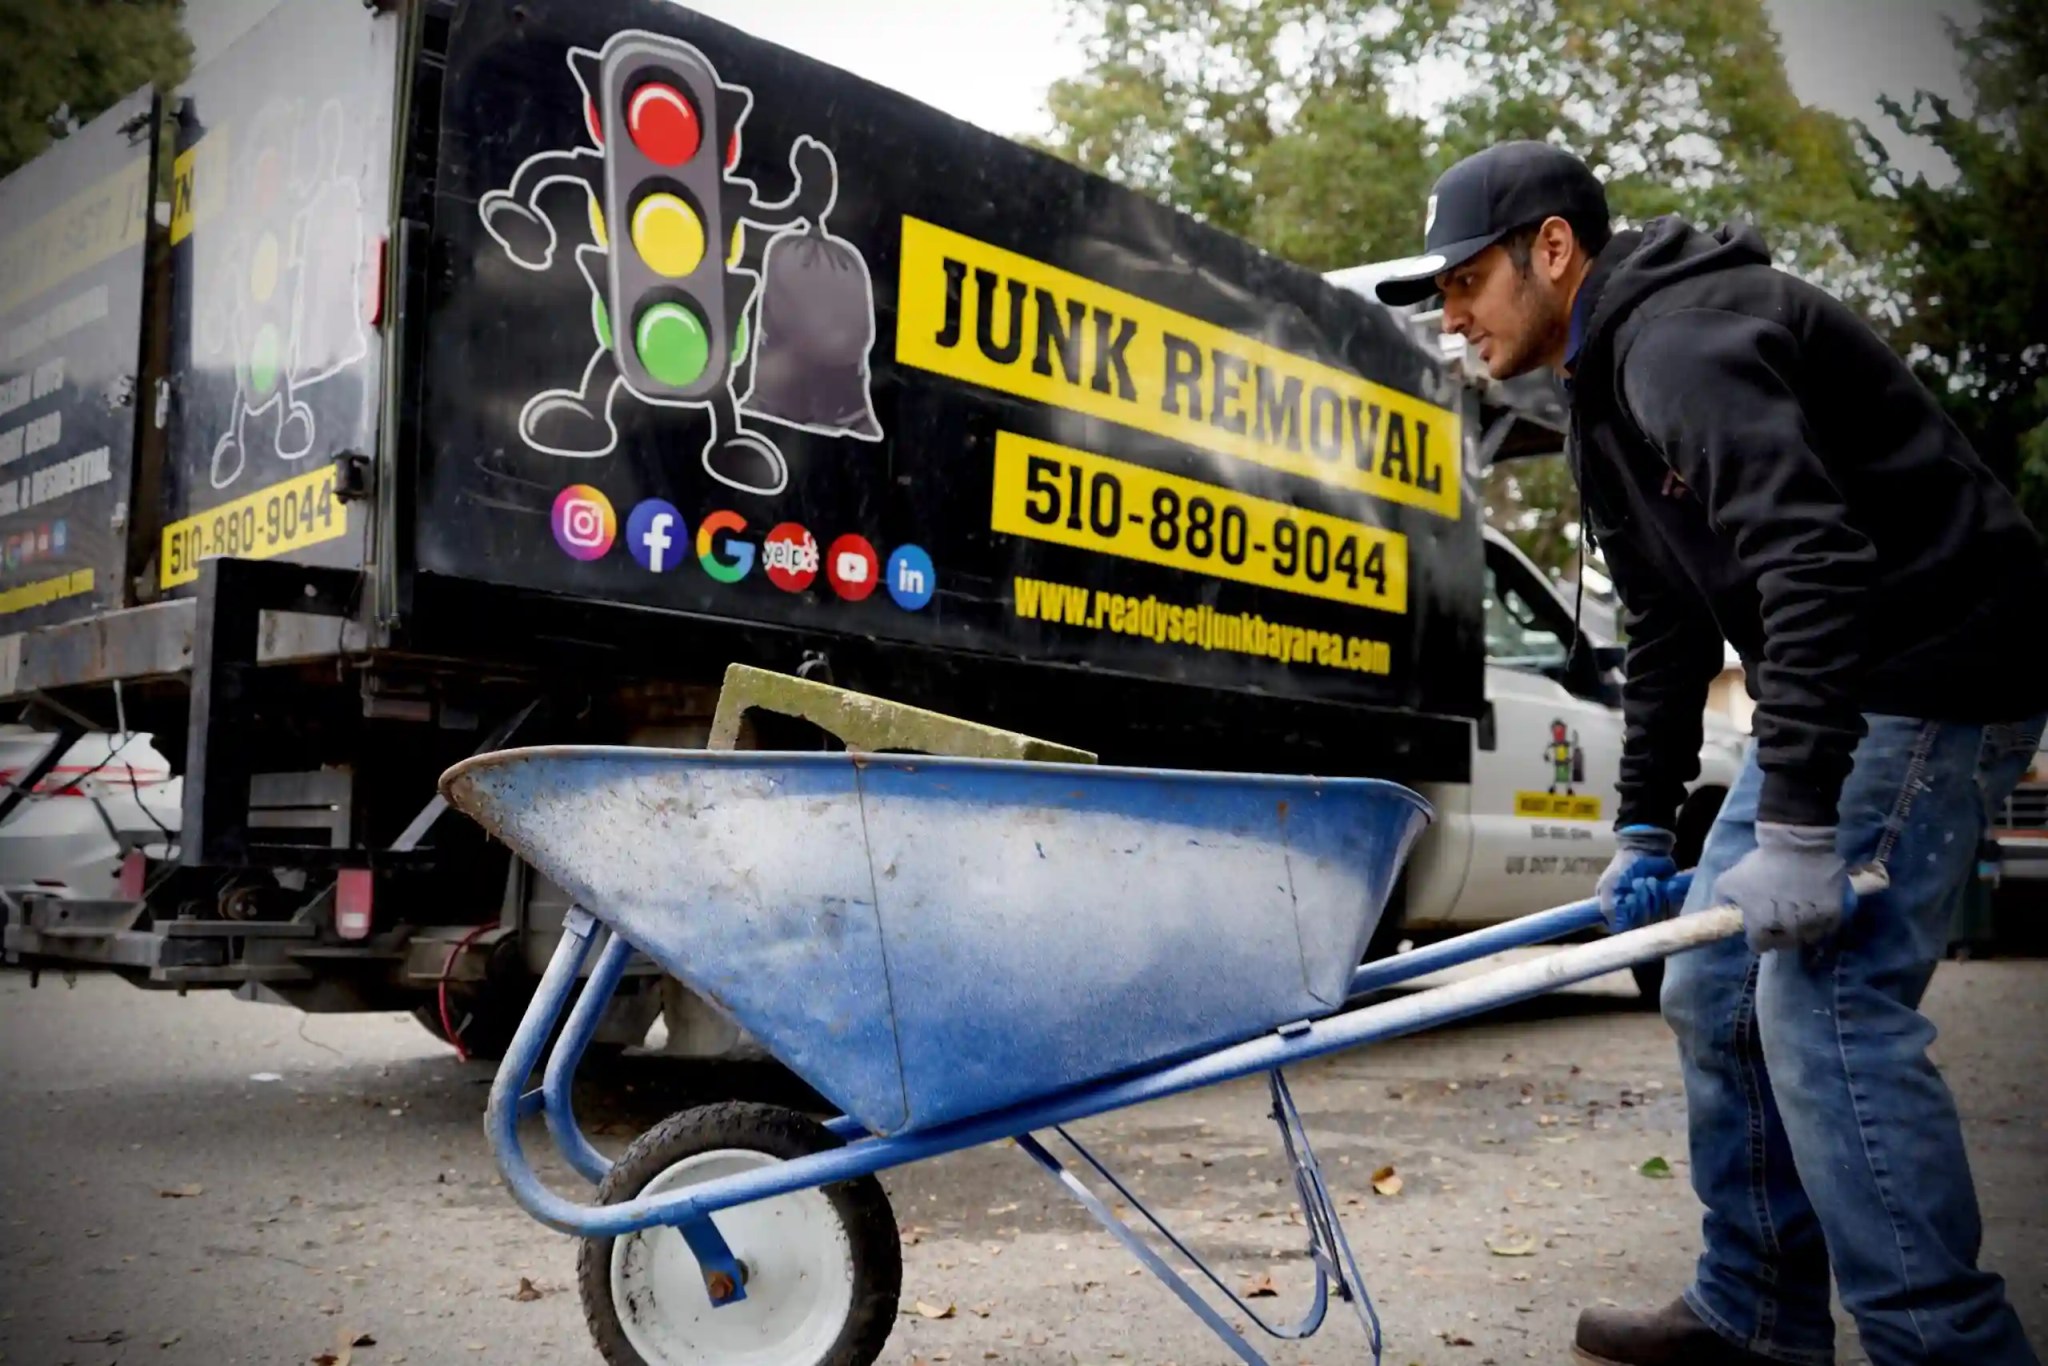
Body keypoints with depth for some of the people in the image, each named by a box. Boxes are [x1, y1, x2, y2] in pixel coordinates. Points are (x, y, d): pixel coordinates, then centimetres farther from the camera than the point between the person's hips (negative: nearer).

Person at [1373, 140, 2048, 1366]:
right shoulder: (1609, 393, 15)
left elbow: (1814, 562, -31)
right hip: (1841, 683, 10)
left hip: (1936, 667, -10)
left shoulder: (1684, 341, -18)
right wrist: (1645, 825, 14)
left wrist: (1796, 822, -33)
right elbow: (1669, 629, 18)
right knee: (1716, 991, 10)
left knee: (1825, 1000, -15)